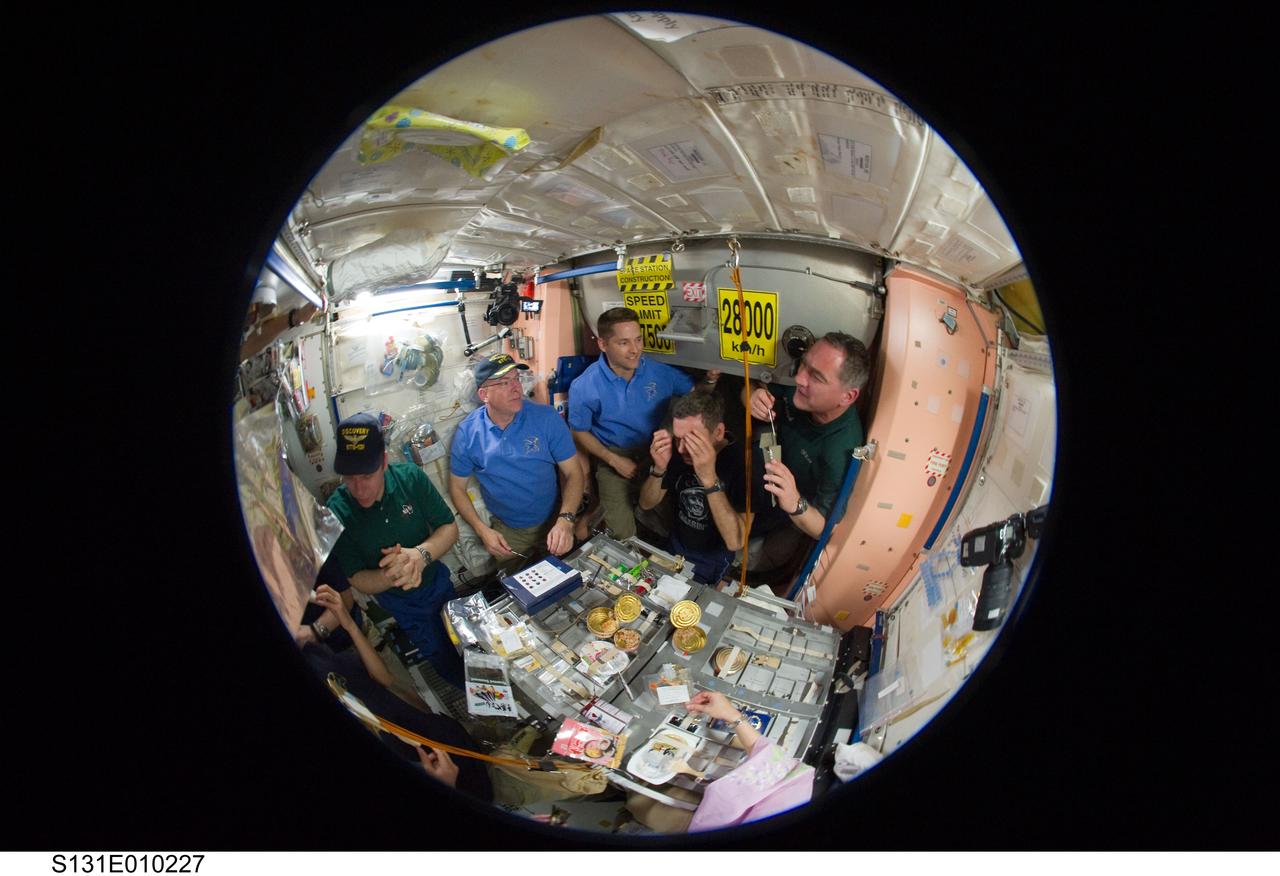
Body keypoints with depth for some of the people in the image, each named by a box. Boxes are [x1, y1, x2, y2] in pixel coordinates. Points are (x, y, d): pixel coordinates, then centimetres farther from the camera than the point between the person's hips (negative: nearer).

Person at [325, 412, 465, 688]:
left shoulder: (409, 477, -24)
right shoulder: (337, 512, -27)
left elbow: (450, 528, -17)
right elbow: (356, 578, -20)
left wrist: (422, 554, -38)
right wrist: (389, 577, -42)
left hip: (437, 580, 2)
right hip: (401, 603, -2)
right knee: (442, 656, 15)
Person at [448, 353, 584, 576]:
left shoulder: (546, 417, -16)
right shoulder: (467, 432, -12)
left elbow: (574, 473, -14)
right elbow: (457, 487, -2)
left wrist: (565, 521, -30)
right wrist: (482, 530, -15)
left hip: (553, 521, -1)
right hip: (507, 531, 1)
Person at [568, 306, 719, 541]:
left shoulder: (658, 372, -7)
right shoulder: (584, 387, -15)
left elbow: (695, 392, 9)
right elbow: (579, 432, -3)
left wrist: (709, 381, -14)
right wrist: (613, 460, -12)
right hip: (614, 459, -3)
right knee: (624, 539, -9)